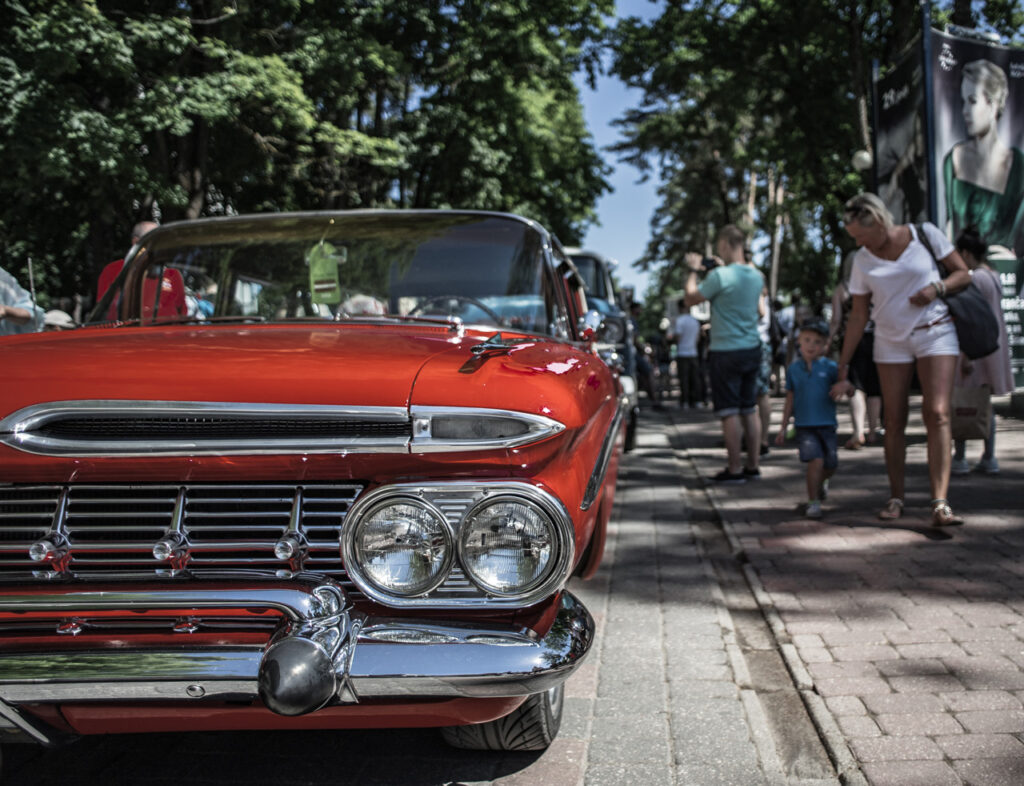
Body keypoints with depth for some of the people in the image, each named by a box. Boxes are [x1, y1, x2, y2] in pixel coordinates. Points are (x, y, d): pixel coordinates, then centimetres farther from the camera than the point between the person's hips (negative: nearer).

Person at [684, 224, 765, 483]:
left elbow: (690, 299, -5)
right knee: (750, 410, 13)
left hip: (726, 352, -7)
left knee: (729, 412, -2)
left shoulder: (719, 276, -17)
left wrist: (693, 271, 8)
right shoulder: (757, 277, 5)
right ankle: (753, 465, 17)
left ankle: (735, 469, 0)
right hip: (752, 349, 7)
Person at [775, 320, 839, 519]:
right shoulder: (793, 369, 4)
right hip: (804, 424, -1)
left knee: (830, 464, 9)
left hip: (826, 424, 1)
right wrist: (783, 428, 13)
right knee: (815, 460, -17)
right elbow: (790, 400, 11)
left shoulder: (830, 367, -2)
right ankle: (813, 502, -2)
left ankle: (821, 482, 44)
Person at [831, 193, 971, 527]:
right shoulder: (863, 261, 1)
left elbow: (963, 274, 3)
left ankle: (940, 503, -20)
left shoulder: (925, 234, -5)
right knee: (894, 421, 1)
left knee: (937, 414, -15)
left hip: (935, 333, -2)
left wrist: (937, 287, -19)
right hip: (891, 342, 3)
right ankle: (896, 497, 14)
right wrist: (843, 368, 4)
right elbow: (858, 317, 5)